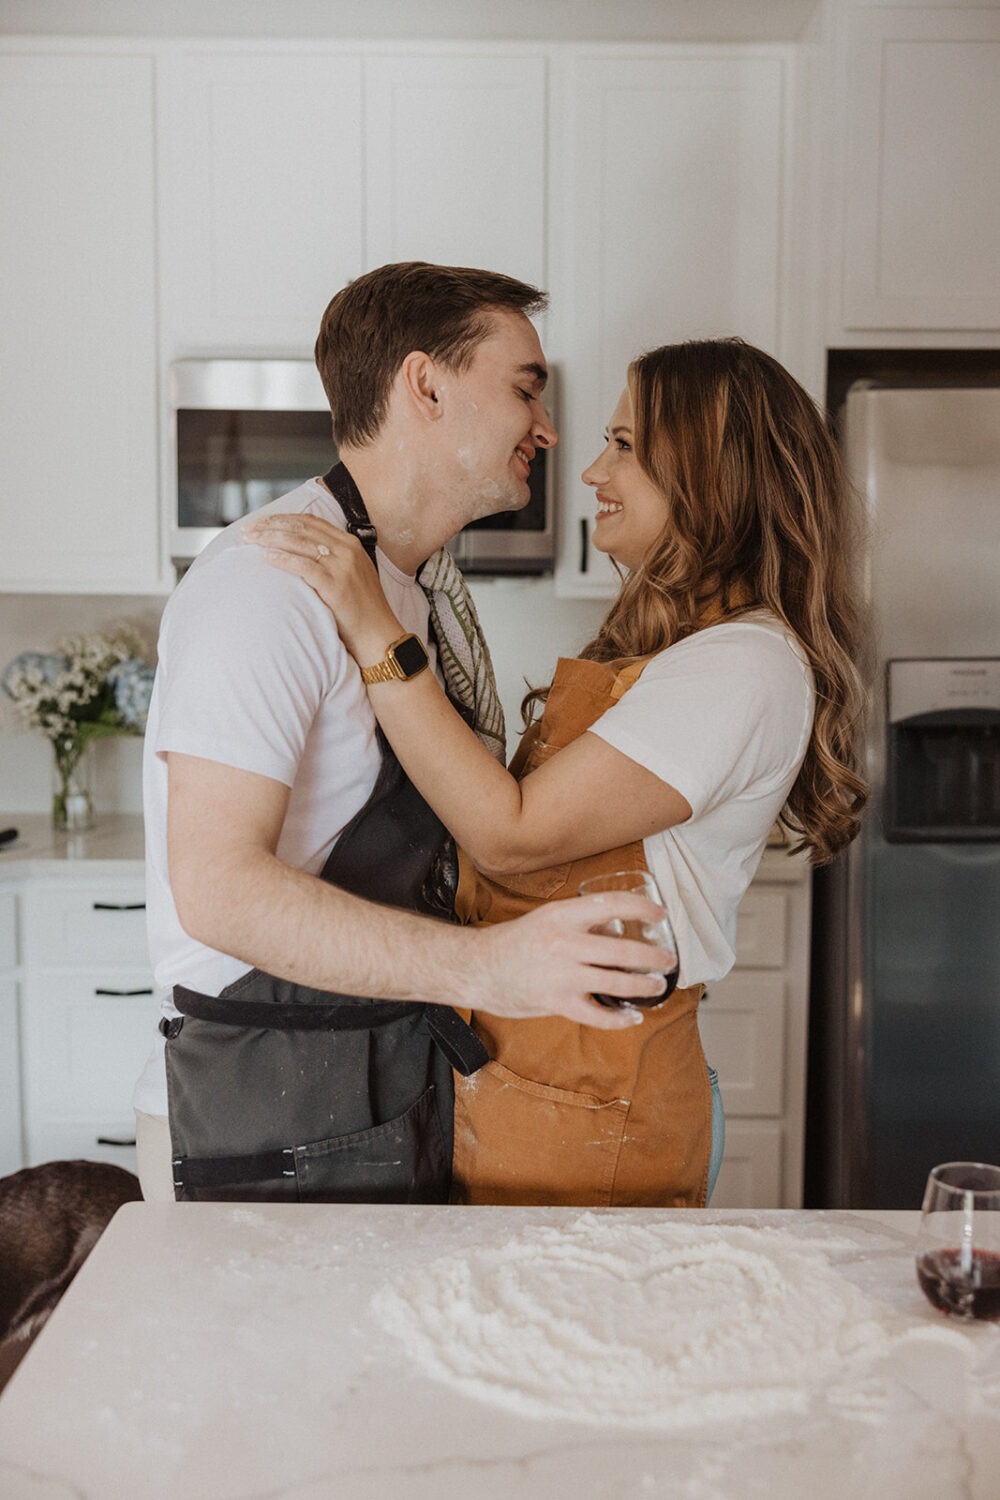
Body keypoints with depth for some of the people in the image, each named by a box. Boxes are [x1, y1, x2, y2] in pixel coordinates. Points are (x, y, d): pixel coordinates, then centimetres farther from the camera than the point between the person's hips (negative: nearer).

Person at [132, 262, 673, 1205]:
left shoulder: (435, 588, 13)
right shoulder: (272, 578, -18)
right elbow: (218, 888, -27)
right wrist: (484, 967, -35)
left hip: (403, 1089, 8)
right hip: (271, 1123, -8)